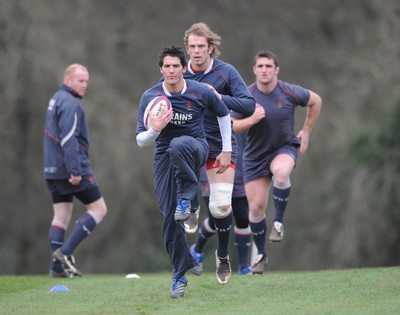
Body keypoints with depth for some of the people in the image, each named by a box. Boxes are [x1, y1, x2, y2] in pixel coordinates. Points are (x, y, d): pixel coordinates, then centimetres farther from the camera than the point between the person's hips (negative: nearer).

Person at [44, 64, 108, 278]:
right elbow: (69, 139, -23)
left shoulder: (55, 99, 17)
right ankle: (65, 252, -9)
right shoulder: (70, 103, -14)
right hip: (71, 169, -9)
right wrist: (75, 170, -25)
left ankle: (57, 266, 4)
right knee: (99, 209, 0)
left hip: (54, 171, 9)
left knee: (61, 216, 9)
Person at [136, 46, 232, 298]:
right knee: (169, 216, -7)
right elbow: (140, 141, -7)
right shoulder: (150, 97, -8)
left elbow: (224, 114, 10)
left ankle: (186, 197, -24)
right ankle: (180, 274, 5)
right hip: (165, 156, 2)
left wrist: (226, 151, 10)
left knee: (178, 145, -41)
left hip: (195, 147, -2)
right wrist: (155, 130, -30)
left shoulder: (201, 92, -9)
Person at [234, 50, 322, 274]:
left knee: (281, 172, -39)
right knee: (256, 207, -1)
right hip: (255, 155, 2)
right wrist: (252, 120, -27)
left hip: (284, 148, -2)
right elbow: (233, 126, -8)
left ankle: (279, 222, -20)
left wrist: (306, 132, 6)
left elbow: (316, 101, 7)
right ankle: (261, 254, 20)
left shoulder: (290, 92, -11)